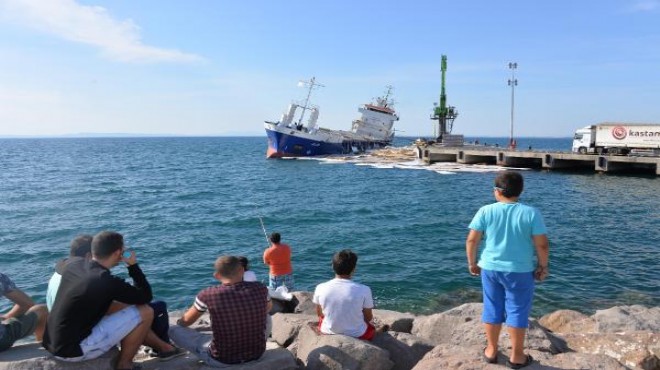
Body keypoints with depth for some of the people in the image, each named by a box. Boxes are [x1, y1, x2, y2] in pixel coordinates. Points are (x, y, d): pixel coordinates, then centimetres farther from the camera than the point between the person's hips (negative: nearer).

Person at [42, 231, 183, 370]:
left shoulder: (74, 263, -1)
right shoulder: (107, 282, -23)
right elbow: (145, 297, -7)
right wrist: (133, 265, -1)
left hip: (54, 343, 9)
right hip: (73, 348, -9)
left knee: (122, 306, 19)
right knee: (145, 312, -9)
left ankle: (163, 347, 28)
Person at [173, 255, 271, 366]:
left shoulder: (207, 295, -17)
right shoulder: (260, 289, -11)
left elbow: (185, 322, 3)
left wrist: (179, 322, 27)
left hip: (222, 360, -3)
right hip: (257, 353, 3)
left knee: (174, 330, 13)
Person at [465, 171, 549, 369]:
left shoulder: (485, 211, -7)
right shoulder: (531, 213, -10)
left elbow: (472, 240, -5)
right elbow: (542, 245, -10)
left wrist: (472, 263, 8)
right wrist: (543, 267, 4)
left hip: (490, 268, 2)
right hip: (519, 271, -2)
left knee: (492, 309, 15)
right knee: (517, 311, 11)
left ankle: (491, 351, 27)